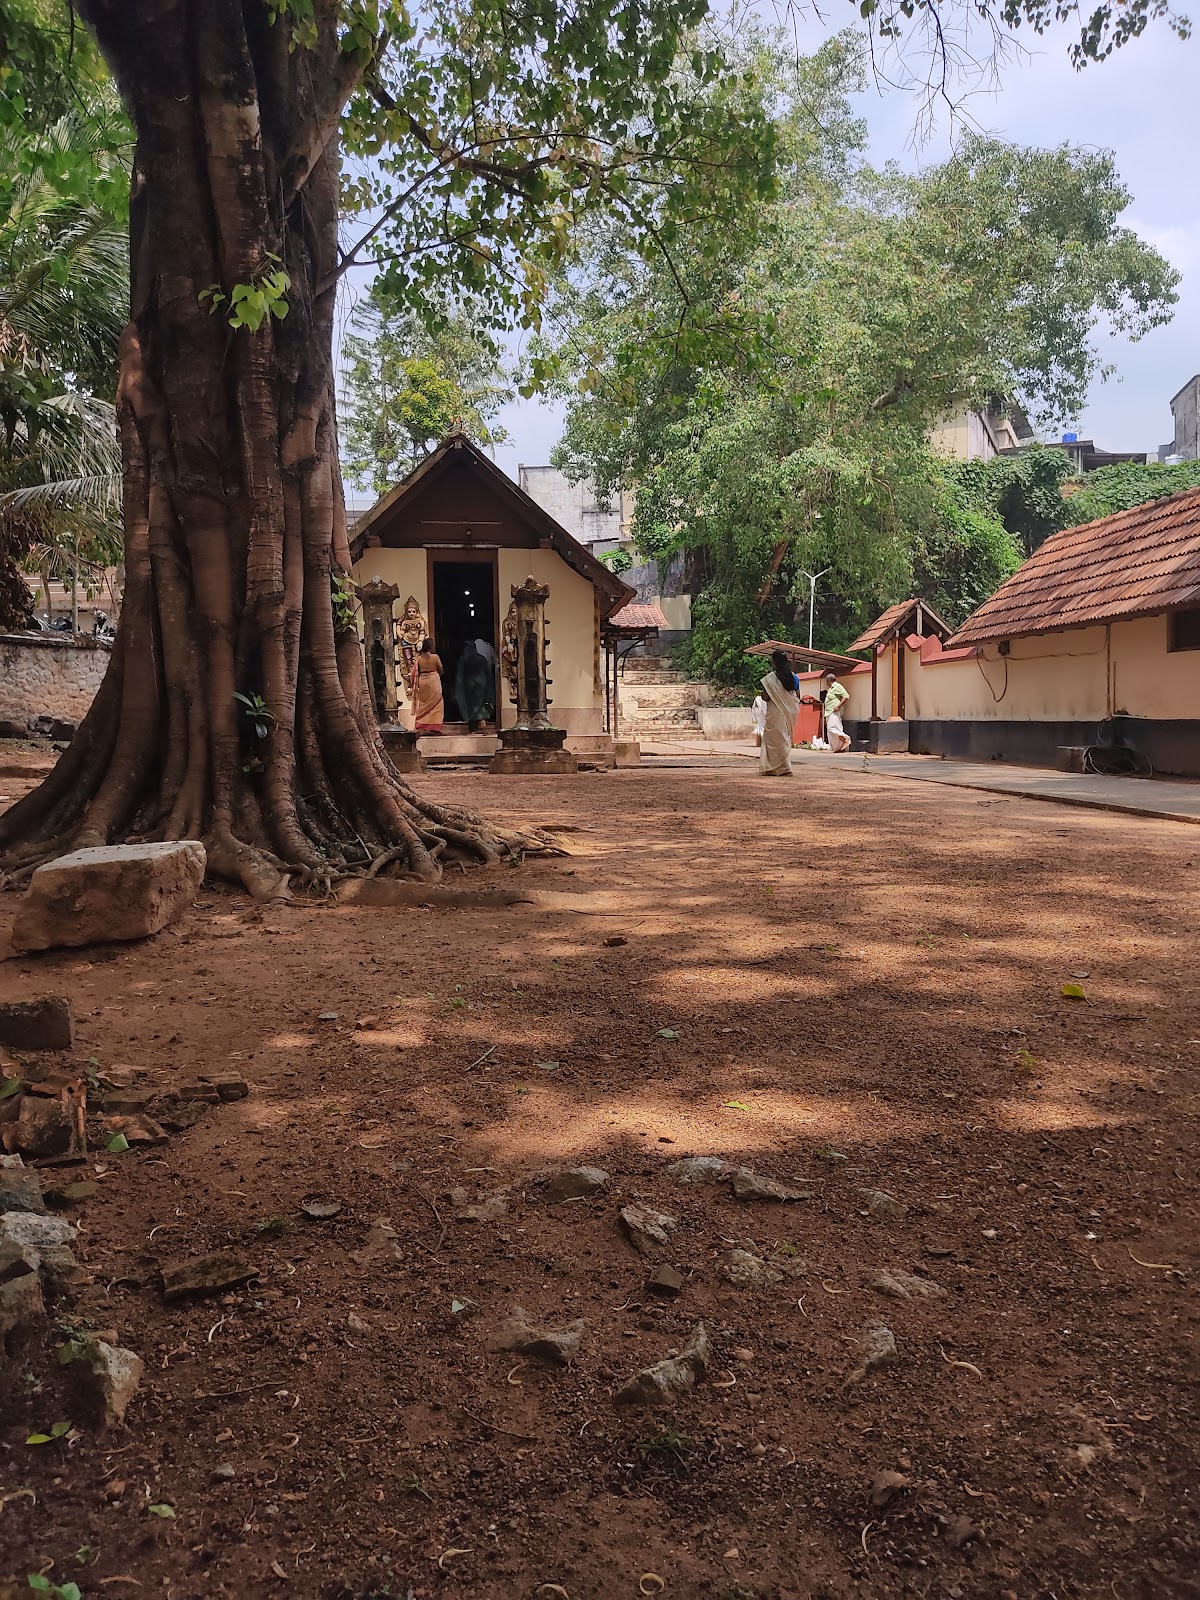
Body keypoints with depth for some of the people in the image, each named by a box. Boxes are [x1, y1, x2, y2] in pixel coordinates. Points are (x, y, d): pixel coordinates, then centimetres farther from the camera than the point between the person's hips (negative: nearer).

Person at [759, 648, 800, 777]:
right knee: (786, 739, 15)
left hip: (776, 712, -6)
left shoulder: (770, 678, -12)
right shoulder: (794, 677, 4)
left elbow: (765, 697, -14)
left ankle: (785, 768, -4)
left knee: (776, 739, 3)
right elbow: (798, 696, 8)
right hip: (791, 712, 6)